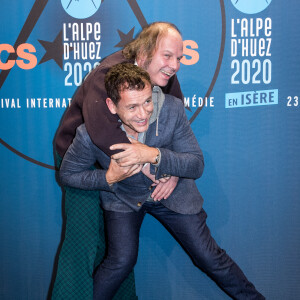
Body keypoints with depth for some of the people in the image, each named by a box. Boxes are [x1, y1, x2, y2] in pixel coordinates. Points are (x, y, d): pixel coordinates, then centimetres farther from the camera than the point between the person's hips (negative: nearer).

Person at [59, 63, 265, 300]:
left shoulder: (172, 109, -28)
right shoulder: (90, 134, -29)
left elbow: (197, 165, -22)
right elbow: (68, 174, -11)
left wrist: (153, 155, -39)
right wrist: (108, 178, -28)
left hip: (172, 191, 1)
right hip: (123, 197, -1)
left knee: (209, 257, 4)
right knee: (122, 260, -18)